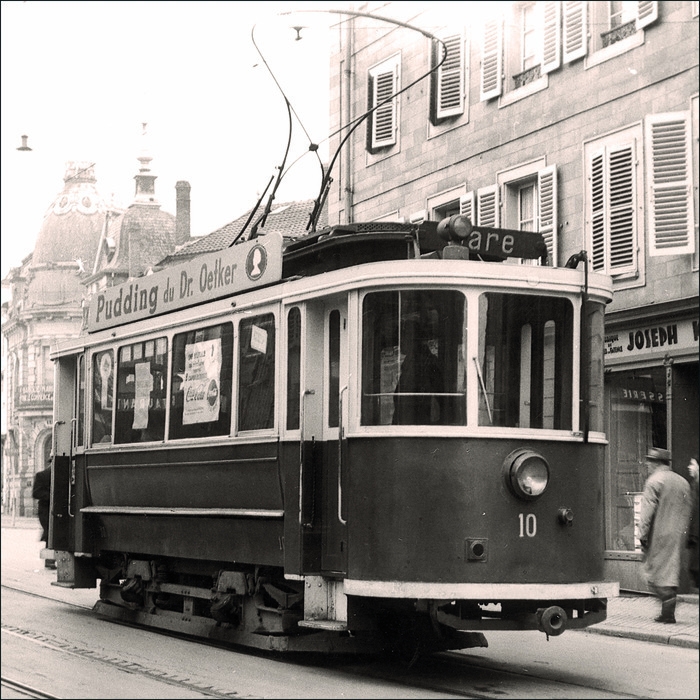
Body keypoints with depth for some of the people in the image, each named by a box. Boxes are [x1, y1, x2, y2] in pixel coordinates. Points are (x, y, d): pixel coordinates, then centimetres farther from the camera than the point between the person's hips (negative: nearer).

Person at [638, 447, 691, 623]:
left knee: (656, 574, -2)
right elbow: (687, 512, 15)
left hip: (659, 536, -7)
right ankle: (668, 613, 12)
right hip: (678, 536, 7)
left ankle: (668, 610, -15)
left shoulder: (654, 481, -8)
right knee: (671, 573, 11)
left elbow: (647, 512, -13)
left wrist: (643, 536, -10)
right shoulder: (683, 482, 13)